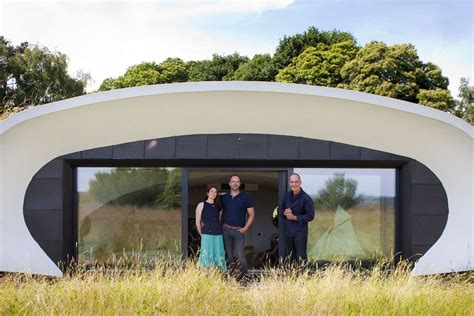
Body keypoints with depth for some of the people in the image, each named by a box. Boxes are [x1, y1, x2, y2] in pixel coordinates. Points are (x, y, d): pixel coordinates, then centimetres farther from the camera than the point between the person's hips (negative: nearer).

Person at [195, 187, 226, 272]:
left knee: (218, 256, 2)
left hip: (218, 235, 4)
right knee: (206, 255, -8)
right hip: (207, 235, -4)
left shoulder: (218, 207, 14)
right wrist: (202, 234, 6)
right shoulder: (201, 205, 3)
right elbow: (198, 222, 4)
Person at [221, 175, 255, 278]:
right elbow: (221, 213, 17)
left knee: (240, 255, -10)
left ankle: (244, 275, 2)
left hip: (239, 230, -3)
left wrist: (245, 228, -7)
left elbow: (252, 214, 1)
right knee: (229, 255, 7)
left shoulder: (245, 197, 1)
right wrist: (221, 225, 2)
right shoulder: (224, 198, 10)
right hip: (226, 230, 3)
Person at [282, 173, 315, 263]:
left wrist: (295, 217, -19)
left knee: (301, 258, -7)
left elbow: (310, 216, -12)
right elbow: (282, 209, 17)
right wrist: (285, 213, -7)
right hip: (288, 231, 6)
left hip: (300, 232, -6)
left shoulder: (306, 198, -12)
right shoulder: (287, 196, 6)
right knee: (290, 257, 16)